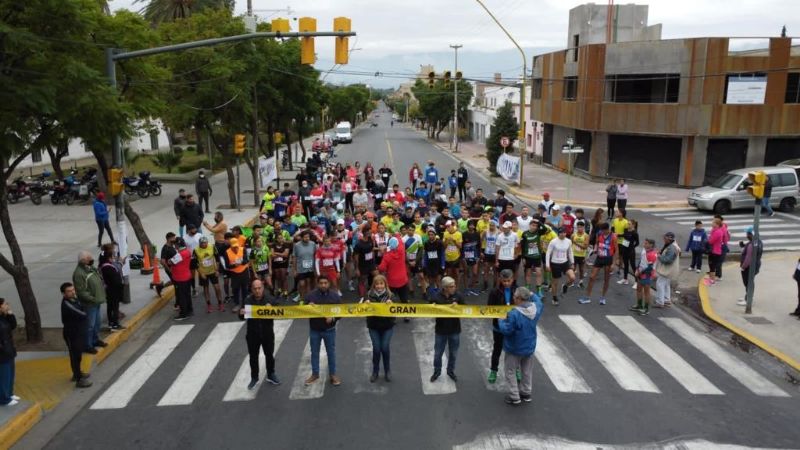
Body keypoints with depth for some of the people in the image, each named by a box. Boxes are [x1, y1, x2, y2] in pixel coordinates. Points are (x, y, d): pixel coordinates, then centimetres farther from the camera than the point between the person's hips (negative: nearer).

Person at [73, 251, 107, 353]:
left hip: (97, 301, 9)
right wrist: (93, 299, -25)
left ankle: (95, 340, 38)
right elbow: (81, 292, -24)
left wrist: (101, 295, 12)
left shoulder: (90, 267, 7)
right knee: (90, 325, 0)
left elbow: (99, 280, 20)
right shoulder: (79, 273, -22)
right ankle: (88, 345, 12)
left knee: (97, 322, 22)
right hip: (89, 304, -9)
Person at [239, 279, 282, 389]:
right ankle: (254, 378, 29)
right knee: (253, 356, 12)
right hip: (252, 333, 1)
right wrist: (241, 313, -23)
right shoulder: (248, 300, -8)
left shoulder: (270, 299, -12)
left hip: (267, 333, 0)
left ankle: (270, 375, 35)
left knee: (269, 355, 15)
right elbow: (243, 317, 1)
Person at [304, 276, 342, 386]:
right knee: (314, 352, 13)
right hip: (314, 329, 1)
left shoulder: (335, 296, -7)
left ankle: (332, 374, 24)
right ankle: (315, 374, 28)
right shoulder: (311, 295, -6)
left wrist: (333, 318, -21)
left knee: (331, 352, 10)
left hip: (329, 329, -1)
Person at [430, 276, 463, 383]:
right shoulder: (437, 297, -13)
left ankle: (451, 371, 38)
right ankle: (437, 371, 34)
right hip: (441, 330, -1)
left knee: (453, 353, 16)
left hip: (454, 330, 1)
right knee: (438, 353, 13)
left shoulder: (458, 296, -9)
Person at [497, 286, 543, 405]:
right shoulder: (535, 308, -12)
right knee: (527, 371, 22)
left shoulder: (514, 314, -32)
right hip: (529, 347, 6)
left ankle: (514, 397, 16)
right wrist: (531, 294, 20)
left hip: (514, 349, -6)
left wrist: (501, 321, -9)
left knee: (511, 372, 12)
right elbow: (538, 301, 12)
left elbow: (506, 330, -25)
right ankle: (526, 393, 35)